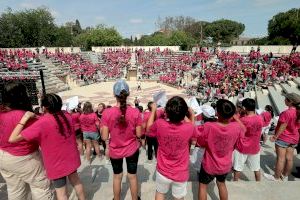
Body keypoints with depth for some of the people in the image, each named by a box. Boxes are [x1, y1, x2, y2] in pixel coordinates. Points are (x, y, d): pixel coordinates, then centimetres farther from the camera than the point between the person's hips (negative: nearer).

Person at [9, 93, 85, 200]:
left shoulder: (42, 123, -25)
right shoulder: (67, 116, -8)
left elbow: (12, 139, -22)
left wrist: (25, 118, -18)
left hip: (57, 162, -5)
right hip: (71, 157, 6)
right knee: (75, 180, 26)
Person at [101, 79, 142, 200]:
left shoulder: (107, 112, -20)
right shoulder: (135, 112, -18)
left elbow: (104, 137, -16)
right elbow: (139, 134, -12)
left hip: (115, 150, 0)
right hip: (132, 149, 0)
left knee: (117, 176, 24)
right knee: (132, 176, 22)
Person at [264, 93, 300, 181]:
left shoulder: (287, 112, -24)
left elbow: (283, 127, -21)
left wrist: (275, 136, -11)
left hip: (283, 138, -7)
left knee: (281, 158, 2)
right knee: (289, 158, 14)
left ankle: (276, 177, 14)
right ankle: (285, 176, 28)